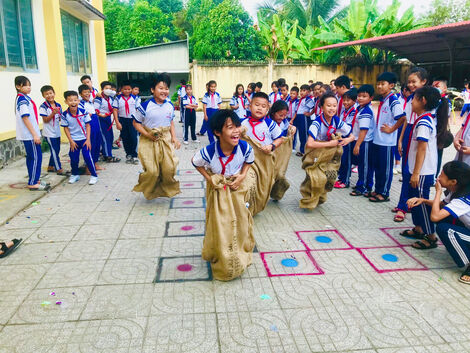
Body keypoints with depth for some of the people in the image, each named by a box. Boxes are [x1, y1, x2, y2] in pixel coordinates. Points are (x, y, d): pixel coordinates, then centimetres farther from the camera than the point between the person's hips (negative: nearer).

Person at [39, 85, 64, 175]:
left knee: (56, 150, 14)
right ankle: (59, 169, 4)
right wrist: (53, 113, -26)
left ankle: (50, 167, 29)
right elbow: (45, 120, -14)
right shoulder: (43, 107, -12)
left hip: (57, 132, 7)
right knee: (54, 151, -3)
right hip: (49, 133, -6)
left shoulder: (58, 105, 5)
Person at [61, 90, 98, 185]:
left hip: (84, 139, -2)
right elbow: (66, 128, -2)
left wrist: (88, 139, -10)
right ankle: (75, 175, 29)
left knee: (87, 156, -8)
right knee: (73, 158, 7)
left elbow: (88, 126, -6)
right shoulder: (65, 115, -9)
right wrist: (71, 141, -6)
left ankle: (94, 175, 5)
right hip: (74, 140, 2)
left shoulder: (83, 112, -11)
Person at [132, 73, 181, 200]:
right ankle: (148, 191, 24)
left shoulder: (170, 106, 3)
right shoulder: (145, 106, -12)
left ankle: (166, 189, 25)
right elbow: (136, 122, -4)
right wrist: (147, 134, -17)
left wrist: (174, 137, 3)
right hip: (149, 141, -4)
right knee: (152, 171, -6)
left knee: (169, 169, -3)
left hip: (166, 140, 4)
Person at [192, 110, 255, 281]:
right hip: (218, 190, -2)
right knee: (219, 225, 9)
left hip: (238, 188, 2)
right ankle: (221, 258, 34)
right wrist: (209, 178, -17)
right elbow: (195, 162, -7)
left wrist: (242, 176, -14)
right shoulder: (208, 152, -31)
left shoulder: (245, 148, -25)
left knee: (241, 221, 15)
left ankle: (241, 253, 42)